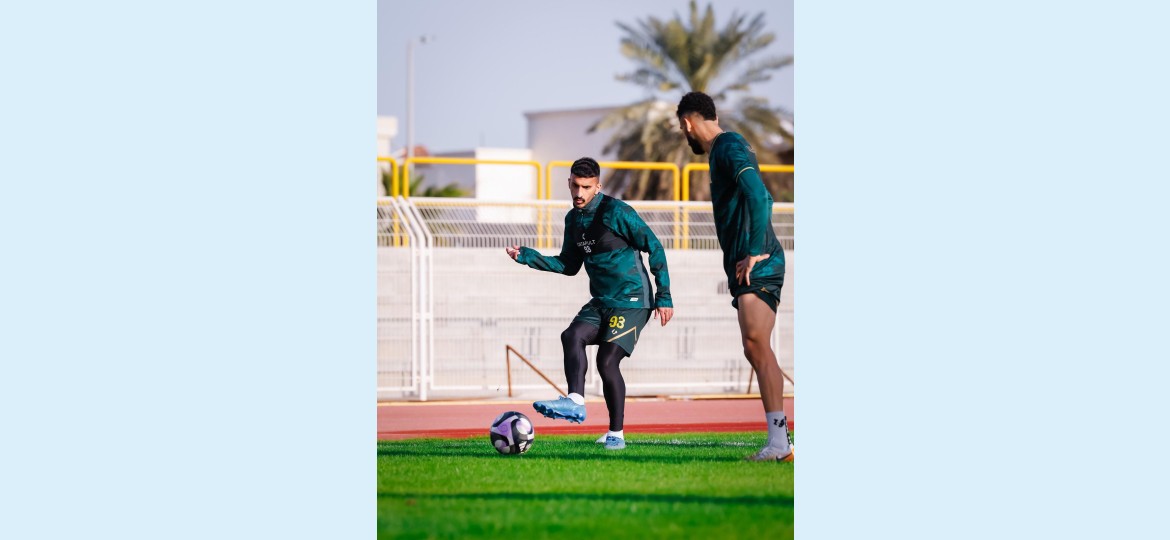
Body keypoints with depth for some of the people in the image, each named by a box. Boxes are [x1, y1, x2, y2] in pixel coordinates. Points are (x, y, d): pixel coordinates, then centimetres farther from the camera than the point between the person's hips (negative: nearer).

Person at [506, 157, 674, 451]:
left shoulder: (616, 212, -14)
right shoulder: (573, 219, 9)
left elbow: (654, 248, -9)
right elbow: (569, 266, 19)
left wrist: (664, 296, -10)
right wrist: (526, 256, 7)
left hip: (632, 301, -7)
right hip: (601, 302, 7)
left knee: (607, 360, -14)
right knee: (572, 335, -19)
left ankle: (616, 434, -4)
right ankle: (575, 402, -32)